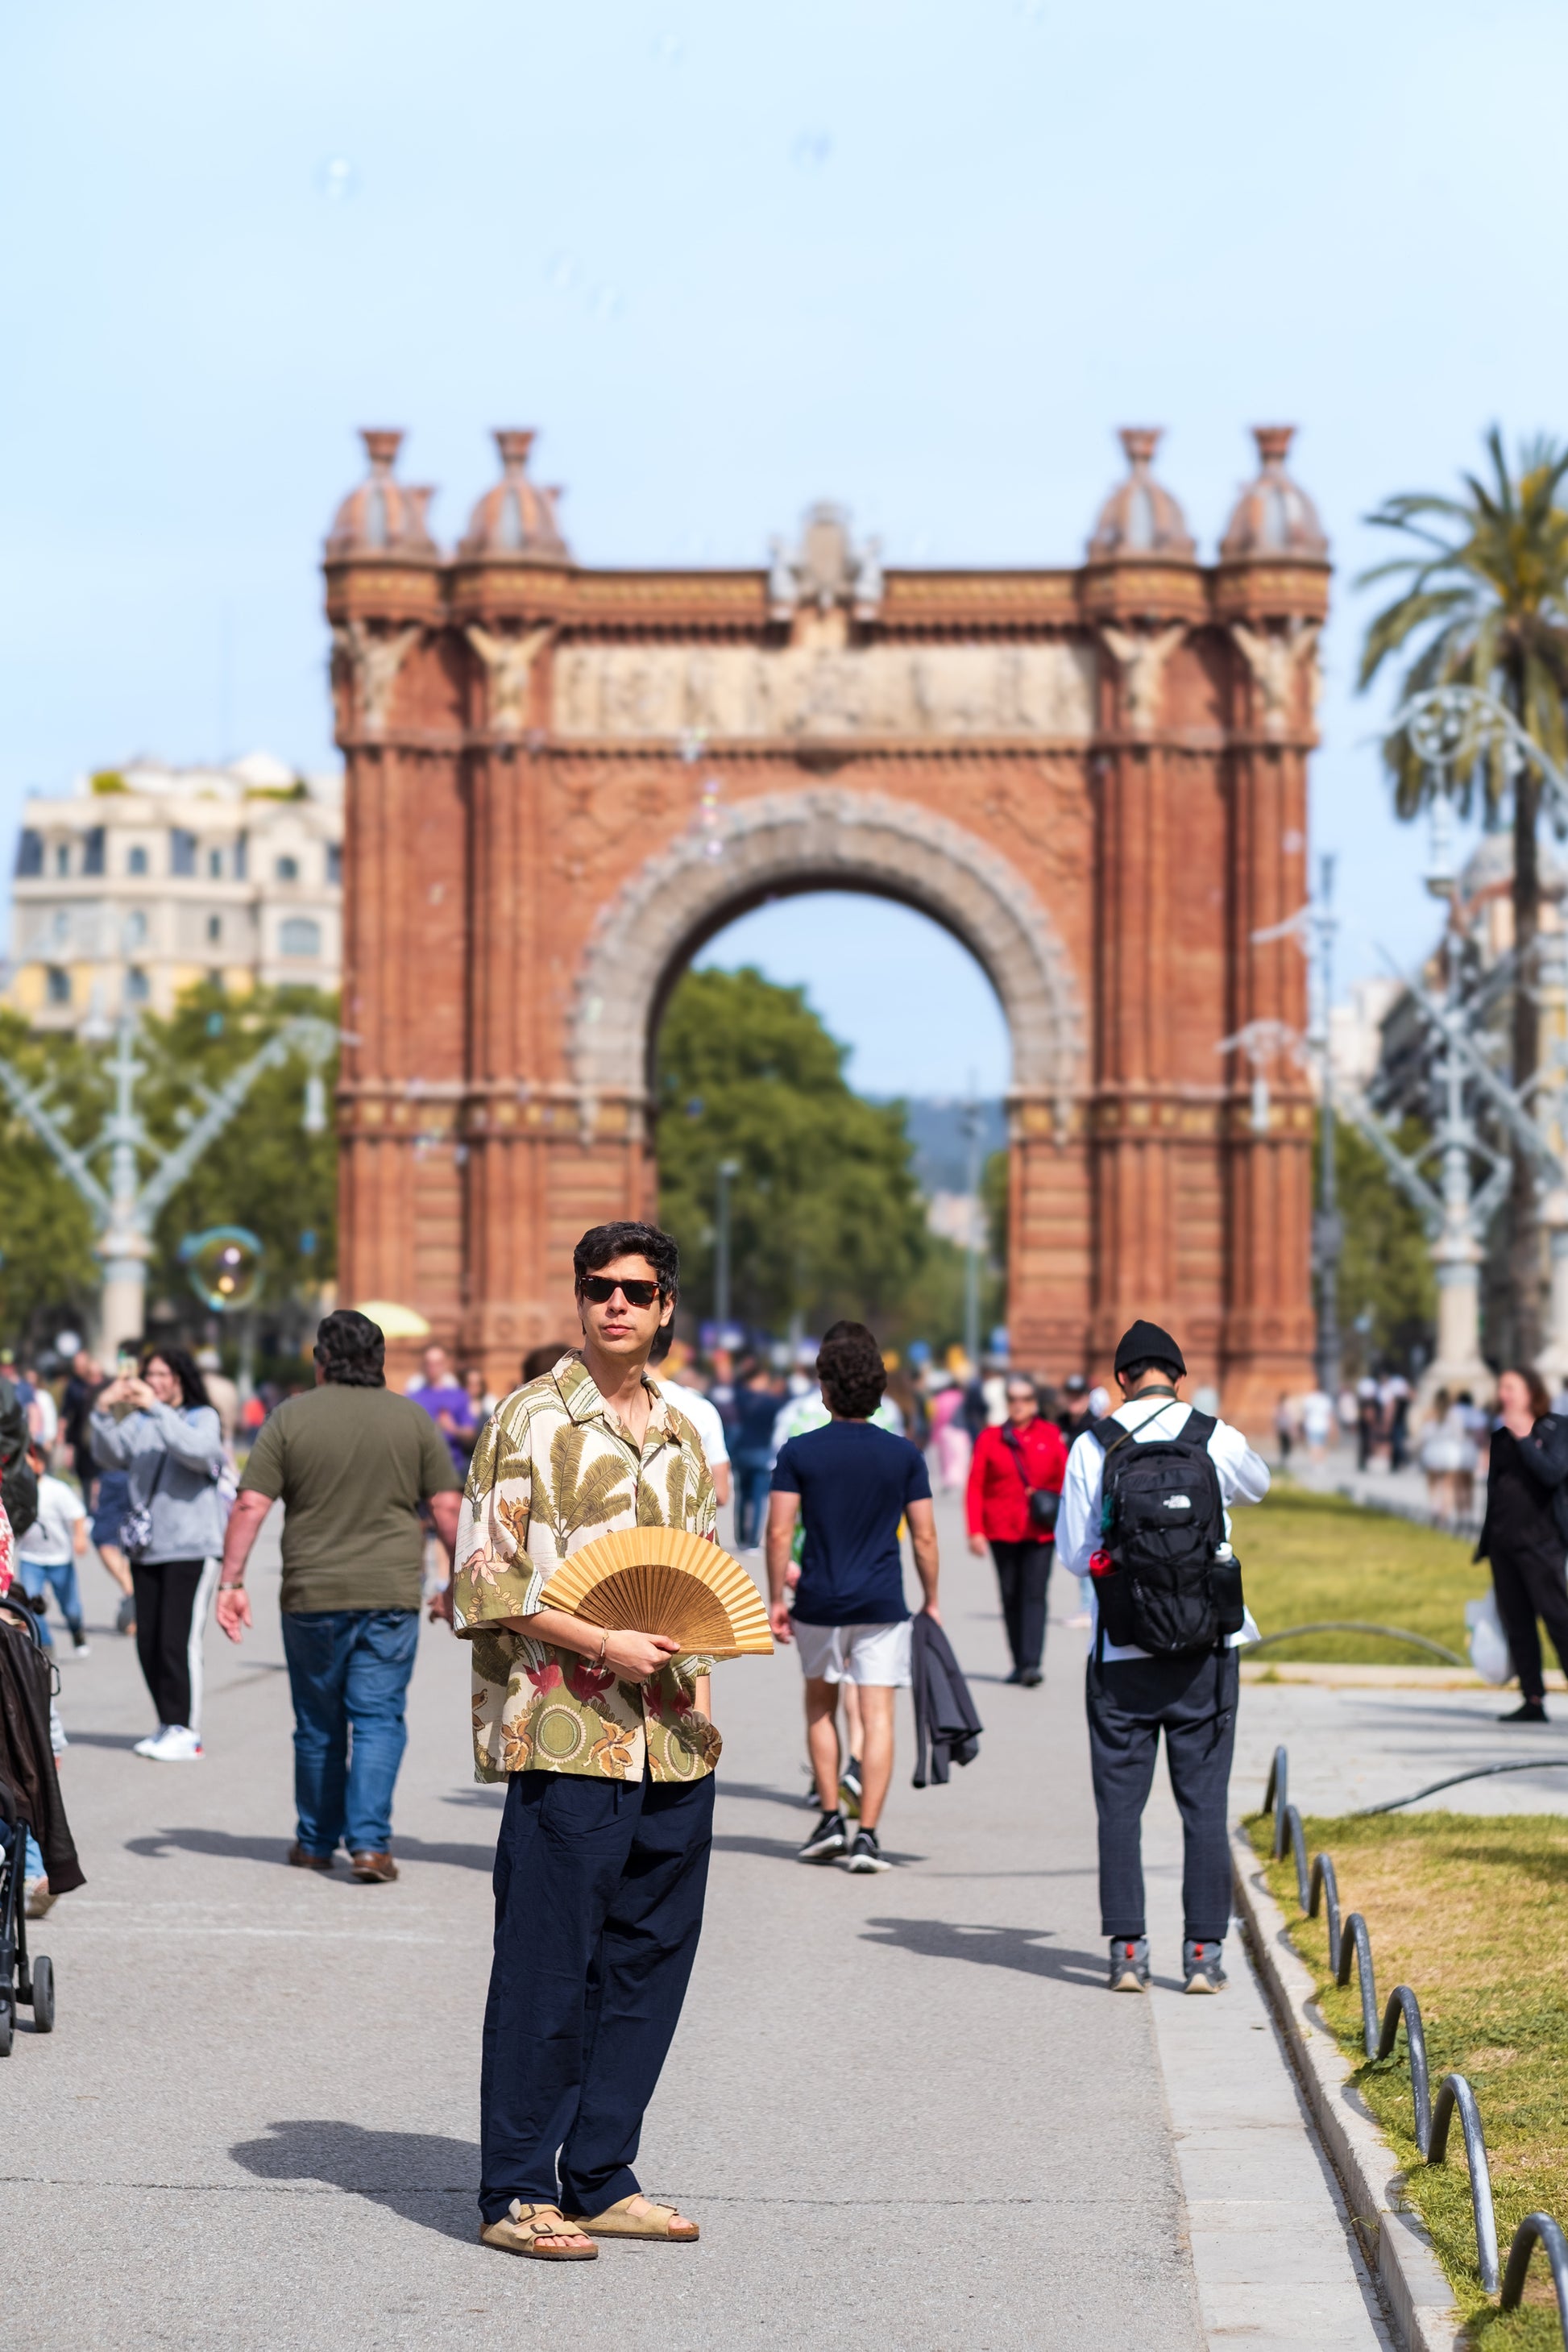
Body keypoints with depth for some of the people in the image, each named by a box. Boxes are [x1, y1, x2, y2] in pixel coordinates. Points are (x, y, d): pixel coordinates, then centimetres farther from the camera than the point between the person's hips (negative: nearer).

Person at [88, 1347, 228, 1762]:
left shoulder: (203, 1417, -1)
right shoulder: (140, 1421, 13)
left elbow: (199, 1451, -21)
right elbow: (111, 1454, 1)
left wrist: (157, 1409, -24)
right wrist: (104, 1412, -13)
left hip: (191, 1548, -6)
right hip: (147, 1548, 6)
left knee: (179, 1641, -10)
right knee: (148, 1643, 7)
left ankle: (185, 1732, -5)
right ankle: (169, 1726, 18)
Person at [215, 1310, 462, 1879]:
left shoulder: (290, 1418, 0)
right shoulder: (412, 1419, 4)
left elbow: (250, 1506, -5)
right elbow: (447, 1508, 3)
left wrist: (231, 1583, -2)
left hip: (312, 1597, 0)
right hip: (391, 1596, 0)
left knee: (318, 1725, 12)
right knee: (378, 1718, 0)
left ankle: (316, 1842, 22)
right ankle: (370, 1842, -12)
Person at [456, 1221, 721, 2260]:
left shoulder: (683, 1434, 16)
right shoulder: (532, 1420, -4)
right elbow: (488, 1578, -9)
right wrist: (603, 1643, -17)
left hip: (673, 1735, 7)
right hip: (566, 1733, -7)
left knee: (648, 1959, 9)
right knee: (546, 1964, -3)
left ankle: (600, 2178, 18)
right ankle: (516, 2193, 4)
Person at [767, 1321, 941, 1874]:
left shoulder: (799, 1453, -4)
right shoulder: (904, 1454, -1)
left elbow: (778, 1531, -7)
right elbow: (924, 1538, 1)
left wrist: (776, 1599, 2)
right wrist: (931, 1603, 11)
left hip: (818, 1601, 0)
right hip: (883, 1603, 0)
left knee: (820, 1705, 20)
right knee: (877, 1716, 0)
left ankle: (830, 1819, 17)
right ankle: (866, 1834, -6)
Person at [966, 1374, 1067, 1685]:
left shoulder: (1050, 1435, 5)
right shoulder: (990, 1438, 3)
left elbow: (1065, 1479, 11)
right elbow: (975, 1487, 0)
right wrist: (975, 1531, -6)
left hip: (1041, 1530, -1)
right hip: (1003, 1530, 1)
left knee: (1035, 1593, -11)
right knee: (1011, 1597, 6)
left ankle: (1032, 1664, -16)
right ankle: (1020, 1663, 15)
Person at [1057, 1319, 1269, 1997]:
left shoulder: (1092, 1448, -4)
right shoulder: (1217, 1440, -2)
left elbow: (1073, 1554, 1)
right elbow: (1256, 1485, 21)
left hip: (1121, 1654, 0)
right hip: (1206, 1649, 0)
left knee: (1120, 1802, 6)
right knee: (1204, 1801, 5)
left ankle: (1127, 1948, 4)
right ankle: (1203, 1951, 3)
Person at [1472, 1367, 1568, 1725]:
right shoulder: (1500, 1437, 15)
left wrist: (1523, 1438, -17)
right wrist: (1487, 1540, 16)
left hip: (1539, 1539, -7)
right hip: (1503, 1541, 7)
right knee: (1517, 1624, 6)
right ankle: (1533, 1700, 9)